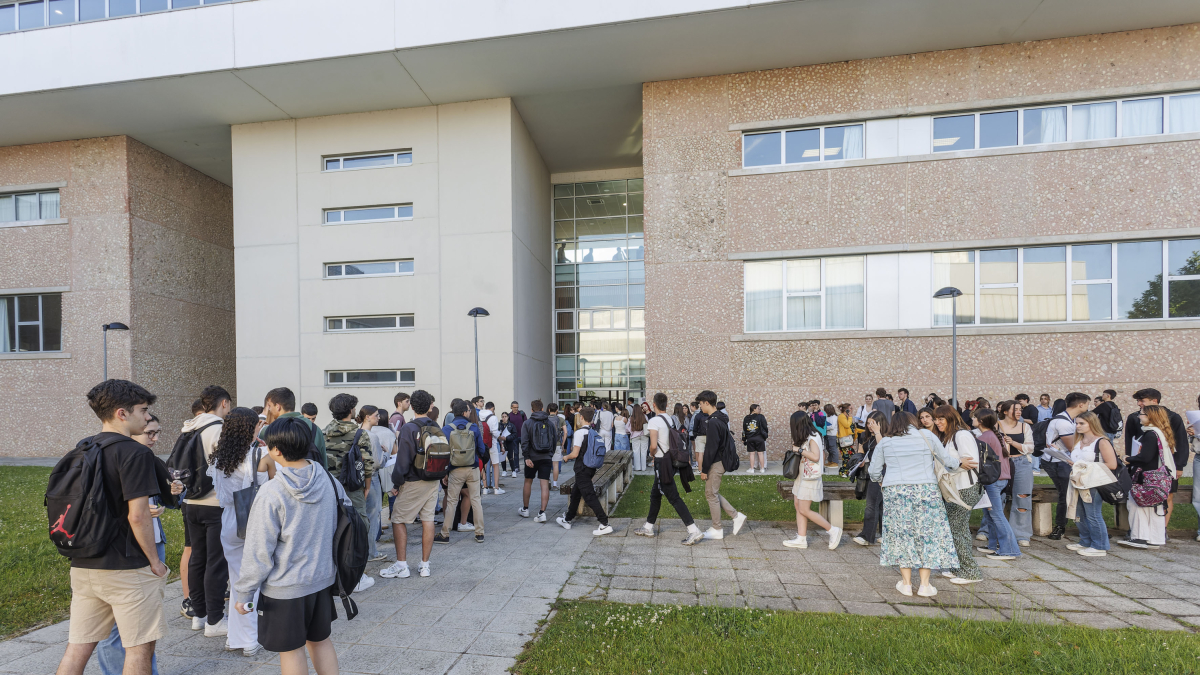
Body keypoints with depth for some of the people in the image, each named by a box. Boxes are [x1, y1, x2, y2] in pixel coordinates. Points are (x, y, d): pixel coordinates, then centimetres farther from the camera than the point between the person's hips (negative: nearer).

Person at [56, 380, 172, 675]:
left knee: (77, 647, 15)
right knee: (140, 647, 6)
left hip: (82, 565, 8)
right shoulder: (135, 453, -18)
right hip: (127, 568, -8)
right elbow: (138, 516, -19)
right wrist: (155, 561, -8)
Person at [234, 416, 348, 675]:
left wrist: (243, 593, -3)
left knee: (291, 650, 14)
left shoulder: (271, 492, -22)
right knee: (321, 640, 22)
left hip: (284, 586, -5)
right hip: (322, 578, 5)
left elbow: (259, 552, -17)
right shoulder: (328, 480, -6)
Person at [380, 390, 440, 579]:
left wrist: (396, 483, -5)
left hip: (414, 483, -6)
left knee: (398, 520, 7)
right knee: (428, 520, 9)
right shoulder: (436, 428, 3)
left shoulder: (409, 428, -14)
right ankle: (424, 565, 17)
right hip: (434, 481, 6)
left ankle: (401, 565, 10)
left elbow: (403, 460, -15)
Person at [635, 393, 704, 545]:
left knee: (674, 498, -6)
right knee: (655, 494, 19)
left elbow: (653, 446, -23)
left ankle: (694, 531, -8)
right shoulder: (672, 420, 9)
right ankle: (648, 528, 30)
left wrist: (652, 452, 0)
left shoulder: (654, 421, -15)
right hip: (672, 460, 9)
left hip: (662, 463, -9)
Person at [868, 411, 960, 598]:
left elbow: (873, 472, 11)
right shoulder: (927, 436, 7)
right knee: (927, 533, 9)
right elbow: (948, 461, 15)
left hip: (895, 491, 0)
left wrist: (882, 478, 33)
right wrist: (956, 460, 37)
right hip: (925, 490, 0)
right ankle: (925, 584, 11)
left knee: (901, 534, 7)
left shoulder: (884, 443, 9)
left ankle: (906, 584, 11)